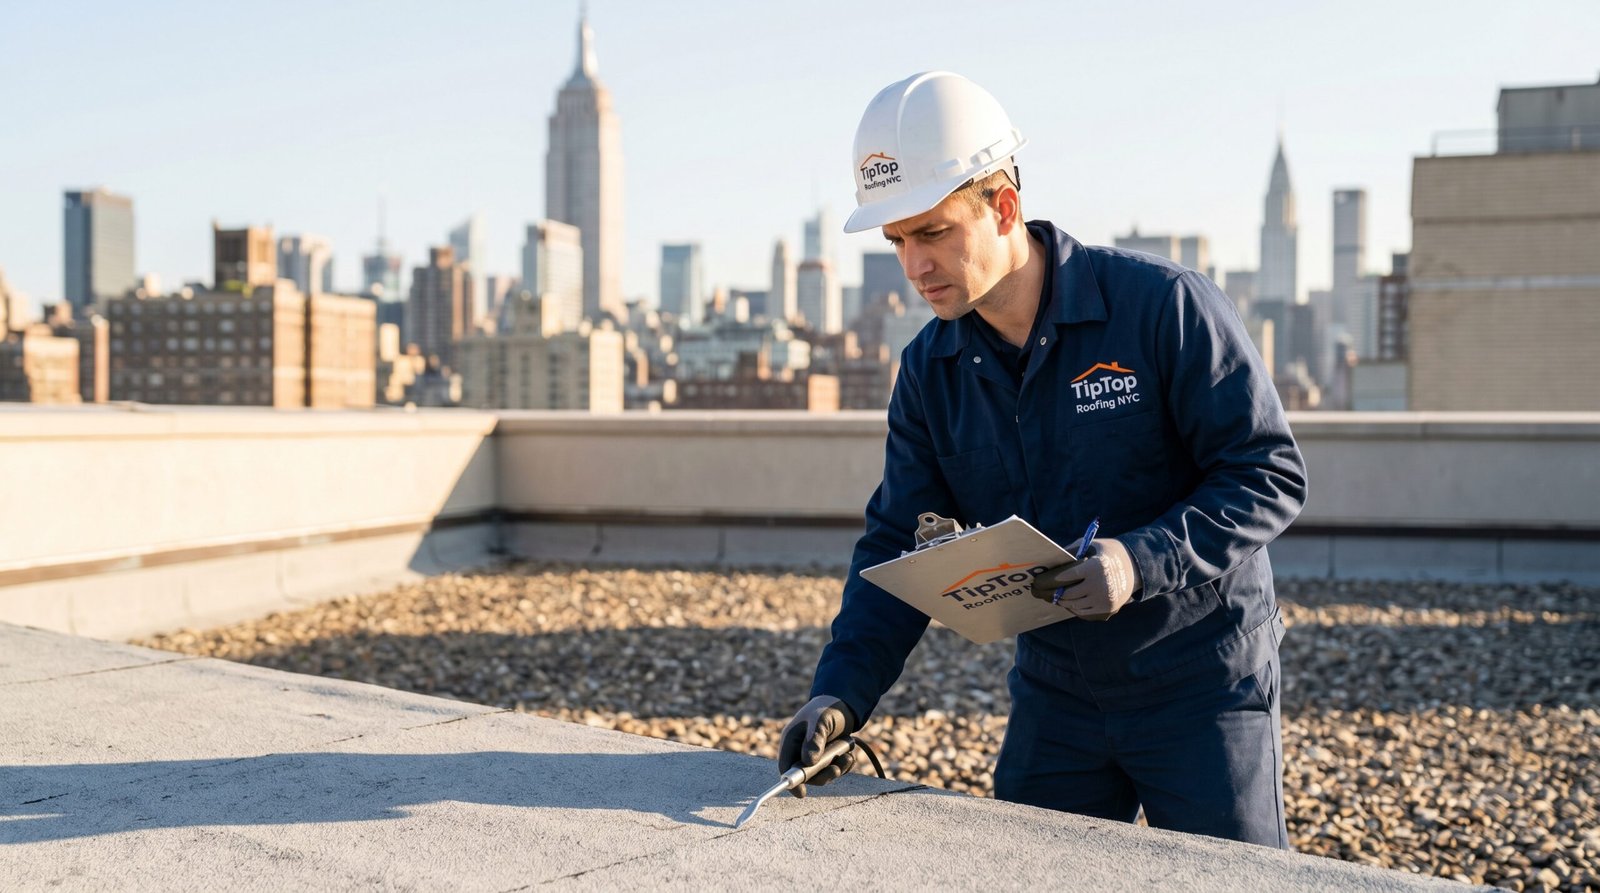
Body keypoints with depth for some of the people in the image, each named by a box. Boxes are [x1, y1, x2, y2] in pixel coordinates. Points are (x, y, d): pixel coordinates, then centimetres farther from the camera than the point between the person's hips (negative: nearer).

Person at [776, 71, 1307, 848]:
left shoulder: (1164, 306, -16)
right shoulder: (929, 371, 0)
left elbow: (1270, 474, -14)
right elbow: (899, 547, 0)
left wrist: (1141, 562, -29)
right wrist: (840, 692, -14)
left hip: (1201, 688, -4)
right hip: (1054, 694, 5)